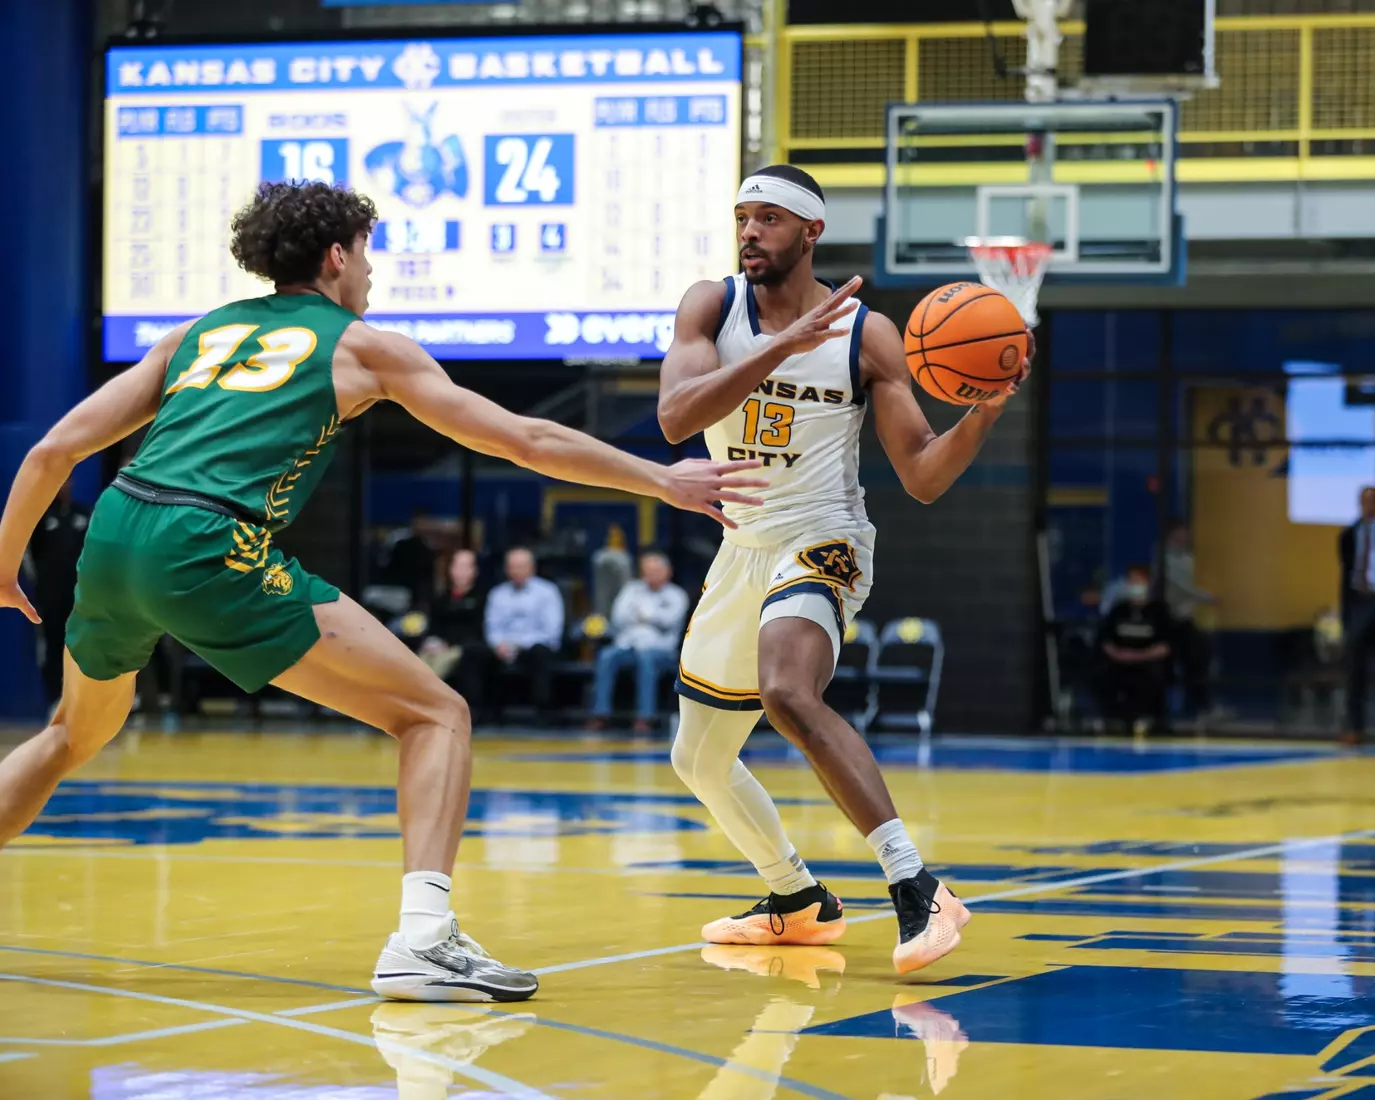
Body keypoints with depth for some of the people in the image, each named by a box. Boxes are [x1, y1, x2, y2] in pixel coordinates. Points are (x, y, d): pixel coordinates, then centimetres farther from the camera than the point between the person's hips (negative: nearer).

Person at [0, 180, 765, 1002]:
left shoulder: (198, 333, 26)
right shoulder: (362, 345, 15)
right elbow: (526, 441, 16)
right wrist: (663, 481, 24)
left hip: (112, 534, 6)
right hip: (208, 551, -6)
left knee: (80, 732, 34)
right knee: (437, 715, 3)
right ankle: (422, 939, -15)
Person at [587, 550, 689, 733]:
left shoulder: (676, 595, 13)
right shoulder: (632, 590, 22)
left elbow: (669, 619, -7)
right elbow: (618, 617, 7)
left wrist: (645, 614, 6)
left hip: (659, 649, -3)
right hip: (627, 645, 3)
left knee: (645, 657, -38)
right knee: (606, 656, -30)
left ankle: (646, 716, -43)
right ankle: (601, 714, -33)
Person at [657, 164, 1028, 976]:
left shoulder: (867, 335, -7)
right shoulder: (712, 307, -1)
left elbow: (924, 476, -8)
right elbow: (676, 417, -20)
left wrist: (987, 408, -26)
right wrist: (783, 346, -30)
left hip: (820, 544, -6)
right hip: (743, 548, 6)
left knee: (788, 694, -36)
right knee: (700, 761, 15)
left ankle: (919, 891, -37)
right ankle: (800, 904, 38)